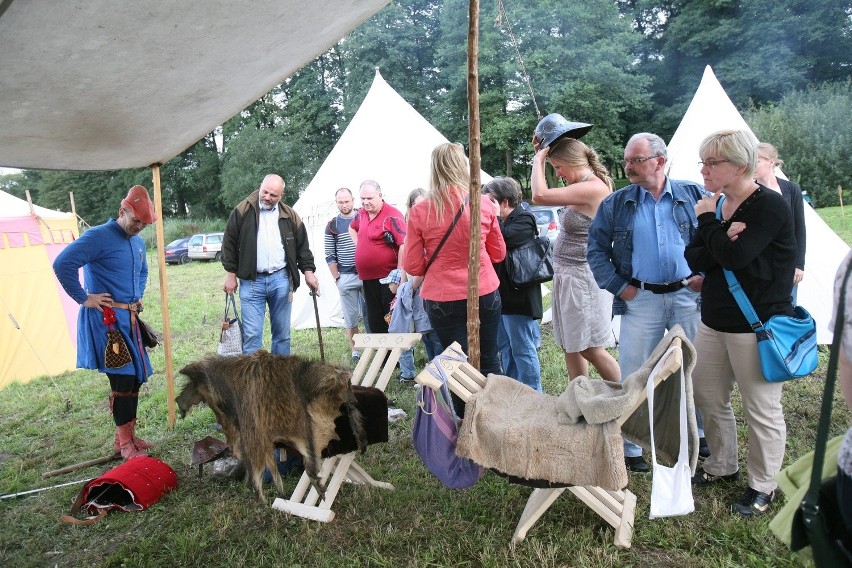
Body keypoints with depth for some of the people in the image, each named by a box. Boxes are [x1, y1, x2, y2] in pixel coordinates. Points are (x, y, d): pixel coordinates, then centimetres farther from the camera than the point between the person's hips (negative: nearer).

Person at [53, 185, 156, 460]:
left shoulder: (139, 242, 14)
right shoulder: (98, 236, -12)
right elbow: (62, 264, -21)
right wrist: (83, 298, -15)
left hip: (129, 317, 8)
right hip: (105, 318, -8)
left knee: (136, 375, 10)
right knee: (123, 378, -7)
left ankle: (127, 436, 24)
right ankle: (125, 443, 6)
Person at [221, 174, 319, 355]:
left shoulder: (290, 215, 7)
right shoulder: (242, 211, 0)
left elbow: (302, 246, 12)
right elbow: (229, 243, 3)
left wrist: (308, 271, 4)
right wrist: (231, 275, 1)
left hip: (281, 279, 2)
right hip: (251, 281, -2)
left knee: (282, 332, 10)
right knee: (252, 334, -4)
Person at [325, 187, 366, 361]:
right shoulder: (332, 226, 4)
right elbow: (330, 256, 5)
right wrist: (337, 279, 1)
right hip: (346, 277, 0)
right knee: (350, 316, 5)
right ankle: (355, 350, 15)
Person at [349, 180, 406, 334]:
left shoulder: (391, 215, -14)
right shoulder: (362, 213, 10)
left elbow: (404, 244, -23)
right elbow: (352, 228, 33)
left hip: (388, 279, -8)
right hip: (367, 279, 8)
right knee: (374, 323, 14)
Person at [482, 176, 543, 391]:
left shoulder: (523, 220, -12)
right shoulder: (503, 222, 16)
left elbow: (504, 240, -27)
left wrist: (495, 217, -14)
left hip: (519, 298, -10)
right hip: (501, 295, 10)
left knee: (523, 349, -2)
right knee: (505, 348, 17)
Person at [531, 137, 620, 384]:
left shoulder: (593, 188, -19)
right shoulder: (584, 186, 11)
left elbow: (540, 195, -26)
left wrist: (538, 160, -10)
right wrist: (542, 160, 11)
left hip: (583, 278, -10)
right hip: (568, 276, 10)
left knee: (590, 350, -1)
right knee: (570, 347, 14)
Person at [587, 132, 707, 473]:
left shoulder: (693, 195, 3)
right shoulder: (615, 204, 3)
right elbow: (595, 249, 3)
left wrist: (706, 275, -3)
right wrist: (618, 287, -4)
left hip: (688, 295, 1)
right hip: (641, 300, -1)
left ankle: (699, 434, 36)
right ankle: (630, 448, 18)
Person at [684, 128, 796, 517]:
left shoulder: (769, 206, -14)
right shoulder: (717, 205, 9)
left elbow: (735, 256, -26)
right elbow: (694, 259, 0)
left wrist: (708, 221, -11)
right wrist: (723, 236, -18)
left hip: (757, 326, -8)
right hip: (714, 321, 8)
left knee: (761, 409, 5)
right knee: (707, 397, 16)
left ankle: (763, 486, 24)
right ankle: (722, 466, 36)